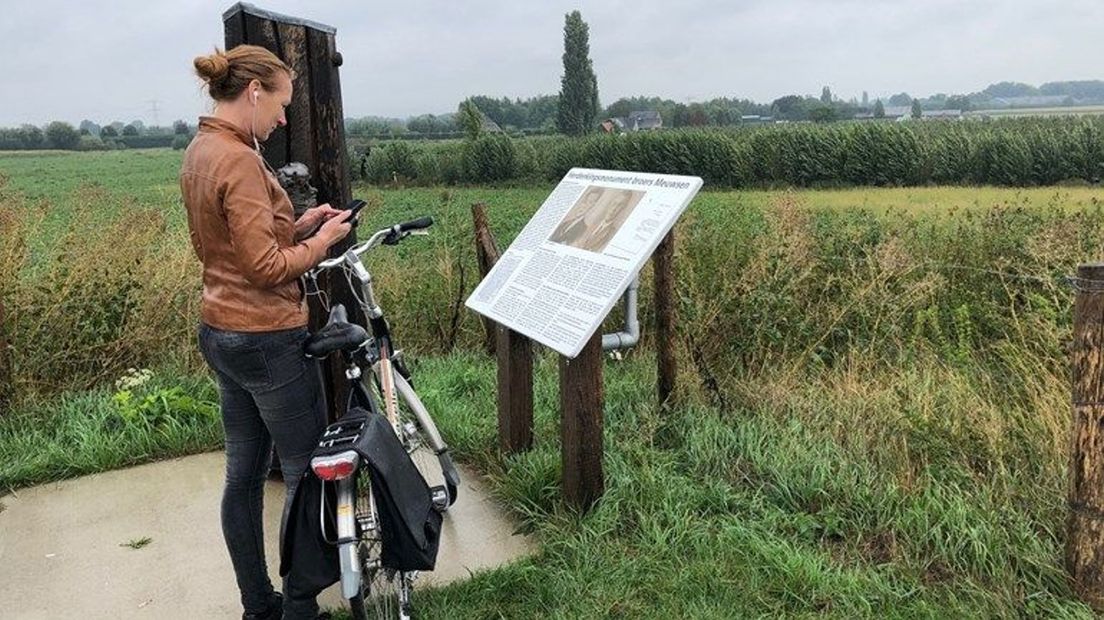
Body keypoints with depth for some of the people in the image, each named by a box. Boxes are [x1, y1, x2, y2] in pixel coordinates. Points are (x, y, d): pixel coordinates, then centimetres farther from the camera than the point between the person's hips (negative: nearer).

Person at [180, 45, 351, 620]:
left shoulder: (198, 153, 10)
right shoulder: (239, 160, -20)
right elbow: (268, 268, -23)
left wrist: (295, 226, 6)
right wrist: (322, 240, -8)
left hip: (219, 332, 10)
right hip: (268, 339, -10)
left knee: (243, 473, 15)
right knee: (307, 474, 4)